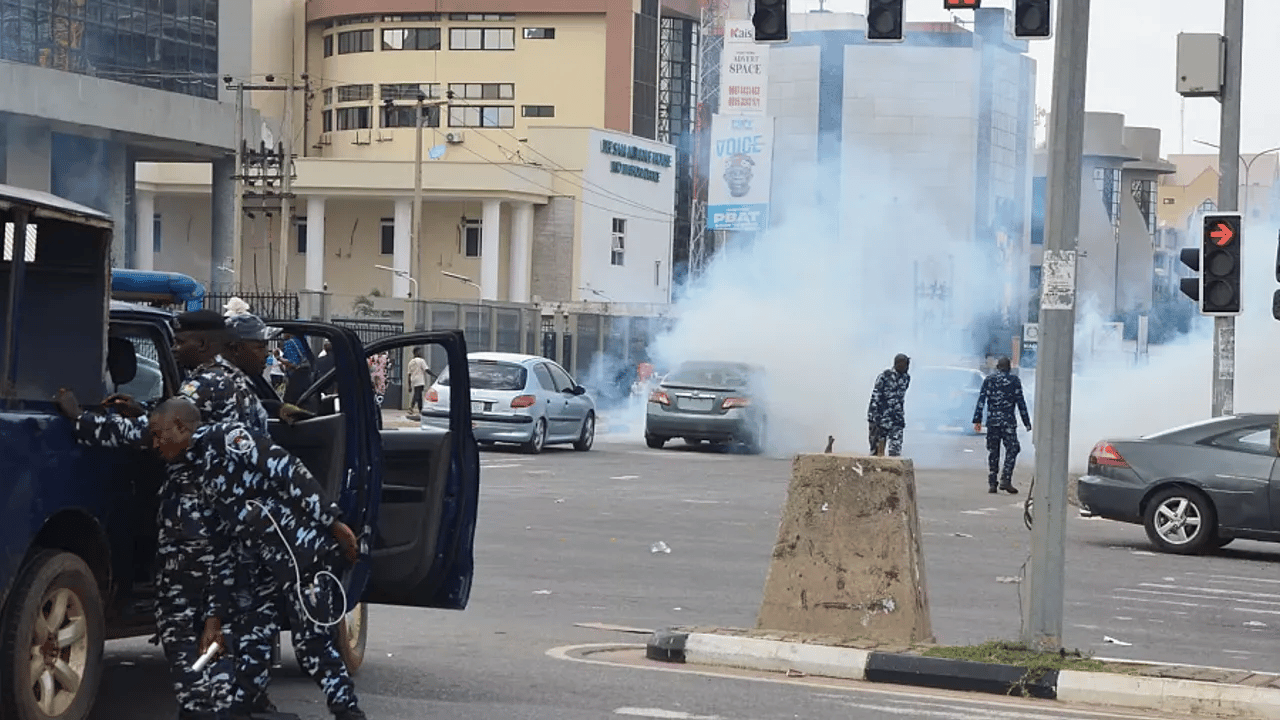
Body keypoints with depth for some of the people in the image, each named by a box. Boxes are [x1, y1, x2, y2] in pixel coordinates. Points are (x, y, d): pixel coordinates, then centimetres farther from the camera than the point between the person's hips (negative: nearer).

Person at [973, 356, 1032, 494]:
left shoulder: (989, 379, 8)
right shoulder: (1014, 380, 2)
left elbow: (981, 400, 3)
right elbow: (1021, 403, 0)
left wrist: (977, 420, 3)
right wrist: (1027, 423, 4)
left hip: (992, 421, 3)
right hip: (1008, 421, -3)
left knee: (993, 452, 8)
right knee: (1012, 449, 2)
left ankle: (992, 483, 5)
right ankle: (1005, 480, -12)